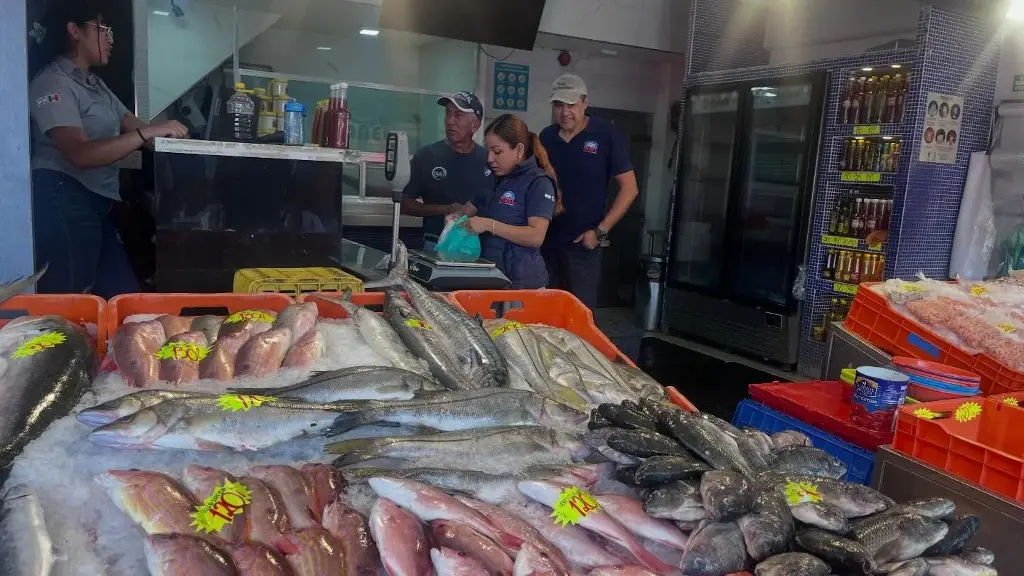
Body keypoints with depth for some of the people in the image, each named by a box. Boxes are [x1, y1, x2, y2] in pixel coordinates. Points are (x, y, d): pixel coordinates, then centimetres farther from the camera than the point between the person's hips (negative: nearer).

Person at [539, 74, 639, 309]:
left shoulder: (607, 136, -7)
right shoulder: (546, 136, 6)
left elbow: (629, 188, -7)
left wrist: (601, 231, -12)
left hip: (582, 243, -4)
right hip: (547, 239, 4)